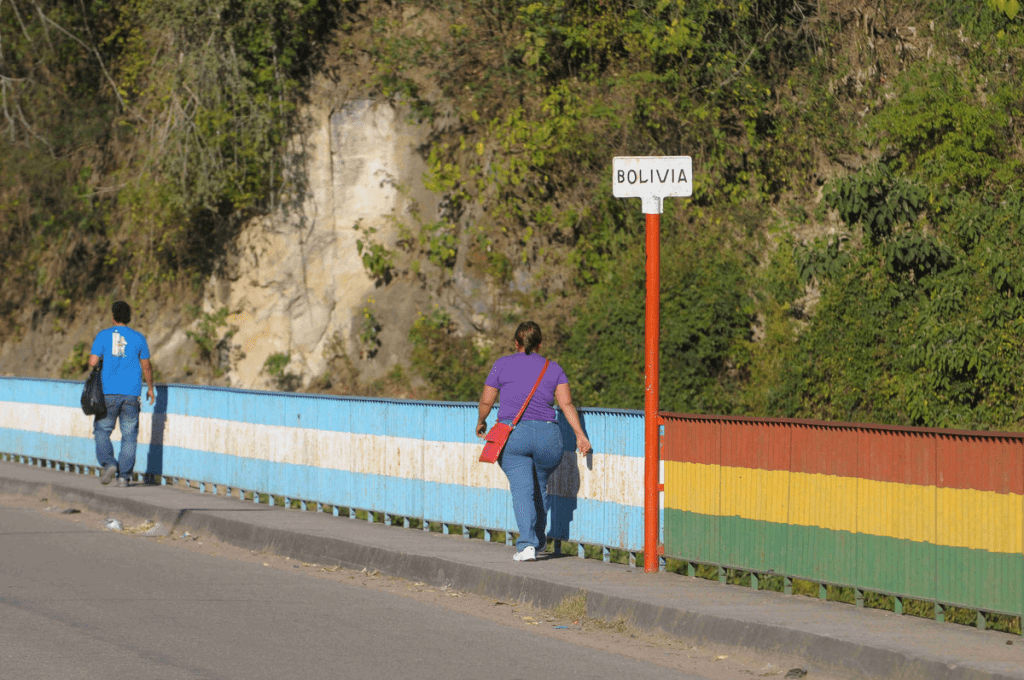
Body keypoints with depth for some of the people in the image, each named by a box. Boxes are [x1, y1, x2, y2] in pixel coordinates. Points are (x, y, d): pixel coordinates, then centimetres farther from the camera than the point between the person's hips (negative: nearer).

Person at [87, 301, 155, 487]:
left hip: (109, 392, -1)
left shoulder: (103, 335, 0)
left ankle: (108, 463, -9)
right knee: (129, 436, 5)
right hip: (131, 393, 1)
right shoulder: (138, 338, 4)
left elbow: (92, 362, -4)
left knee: (102, 431, 11)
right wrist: (150, 388, 24)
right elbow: (146, 367, 10)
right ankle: (124, 475, 0)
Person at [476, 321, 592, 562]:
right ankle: (538, 542, 32)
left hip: (512, 435, -2)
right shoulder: (553, 369, 10)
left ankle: (527, 545, -24)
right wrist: (580, 435, -3)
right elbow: (566, 403, -1)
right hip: (547, 437, 2)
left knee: (522, 490, -9)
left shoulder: (503, 365, 6)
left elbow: (486, 401, 8)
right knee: (540, 489, 21)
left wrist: (480, 423, 26)